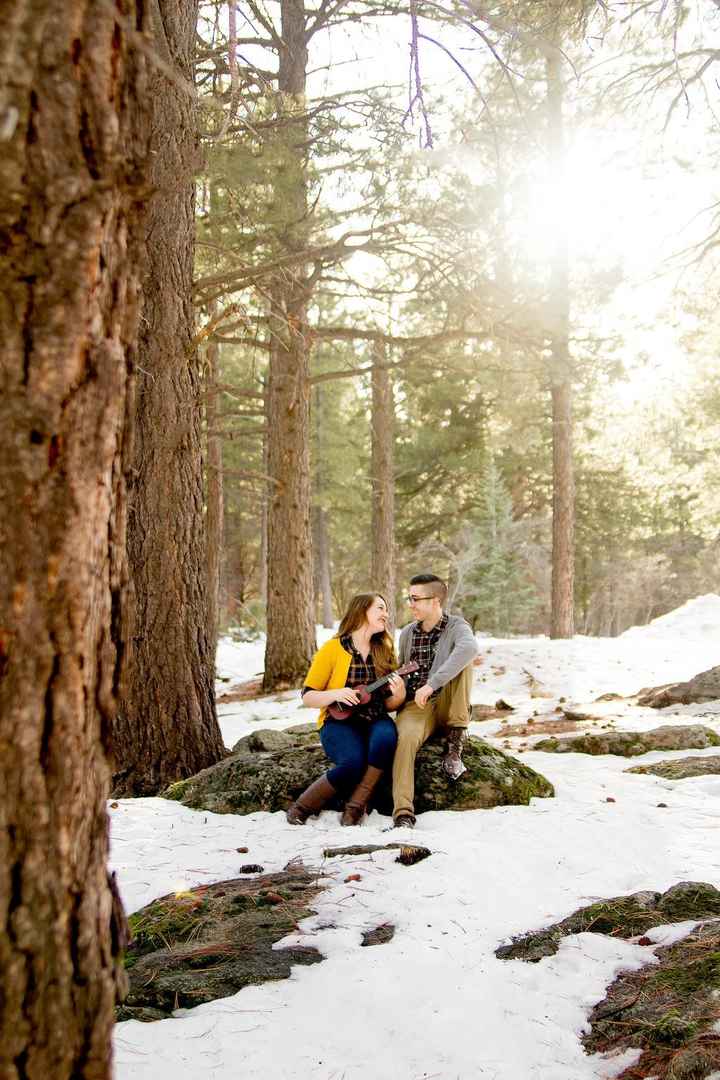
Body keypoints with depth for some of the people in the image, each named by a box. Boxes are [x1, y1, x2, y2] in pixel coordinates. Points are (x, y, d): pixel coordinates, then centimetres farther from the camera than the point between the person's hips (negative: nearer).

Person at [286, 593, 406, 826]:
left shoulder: (384, 651, 9)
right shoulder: (333, 649, -3)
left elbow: (389, 704, 13)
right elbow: (308, 696, -1)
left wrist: (399, 695, -10)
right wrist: (335, 694, -20)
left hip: (375, 721, 4)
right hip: (340, 722, -3)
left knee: (386, 737, -32)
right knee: (353, 762, -33)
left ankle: (355, 806, -17)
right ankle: (301, 808, -9)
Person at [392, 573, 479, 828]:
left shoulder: (456, 626, -6)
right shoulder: (407, 633, 11)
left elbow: (469, 648, -31)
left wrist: (431, 684, -37)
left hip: (447, 706, -2)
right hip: (415, 705, 2)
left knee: (461, 660, -26)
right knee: (405, 737, -33)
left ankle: (455, 742, -22)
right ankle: (403, 814, -38)